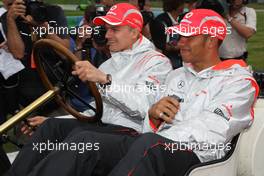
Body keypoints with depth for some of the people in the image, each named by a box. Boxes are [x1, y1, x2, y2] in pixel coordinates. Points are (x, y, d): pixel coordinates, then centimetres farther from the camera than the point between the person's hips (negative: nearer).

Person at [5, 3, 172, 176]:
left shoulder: (157, 62, 0)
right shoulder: (108, 65, 26)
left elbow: (145, 106, -17)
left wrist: (105, 79, -26)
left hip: (131, 131, -7)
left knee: (80, 135, -31)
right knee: (52, 126, -17)